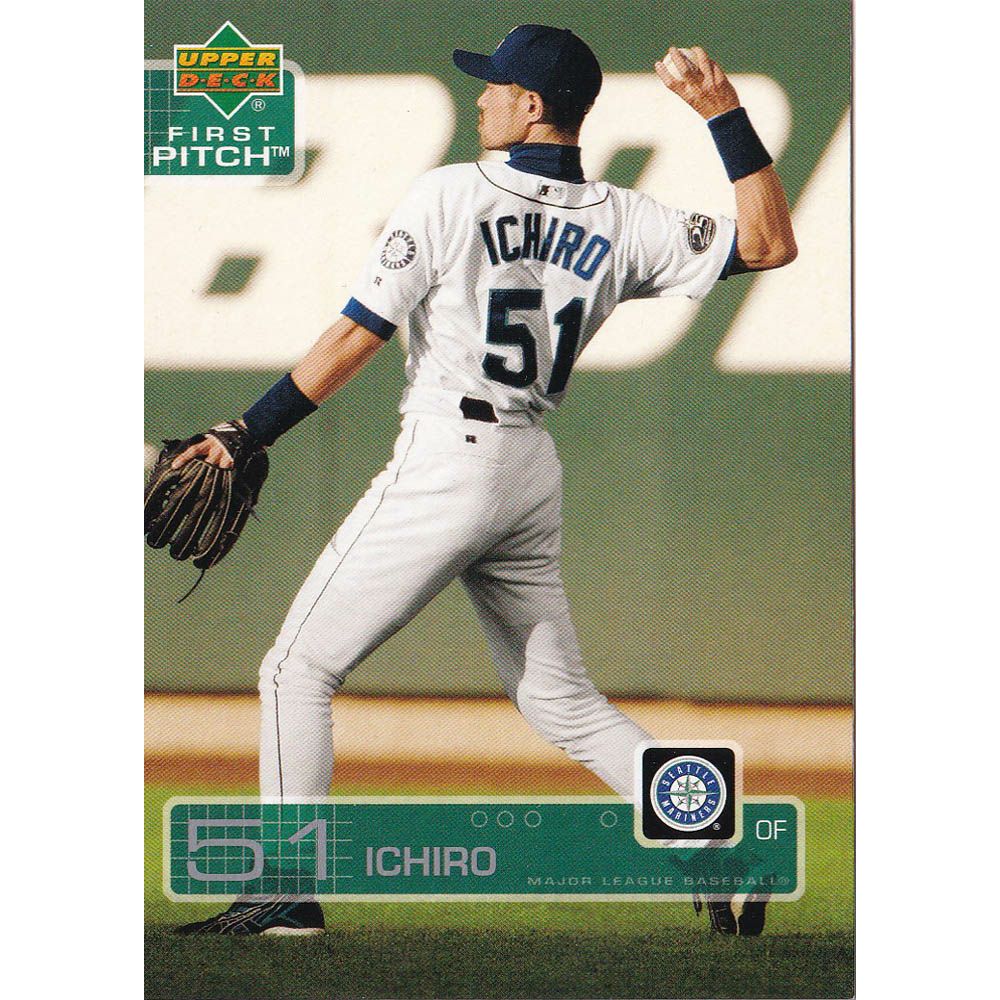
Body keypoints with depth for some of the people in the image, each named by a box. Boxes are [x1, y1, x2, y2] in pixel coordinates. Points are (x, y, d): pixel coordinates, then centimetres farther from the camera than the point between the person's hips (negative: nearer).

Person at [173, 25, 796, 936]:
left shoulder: (449, 196, -8)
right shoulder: (620, 224, 4)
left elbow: (354, 340, -9)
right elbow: (770, 243, 5)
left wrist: (251, 435, -3)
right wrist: (726, 115, 2)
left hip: (446, 461, -6)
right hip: (535, 475, 6)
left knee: (299, 669, 3)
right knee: (563, 701, 17)